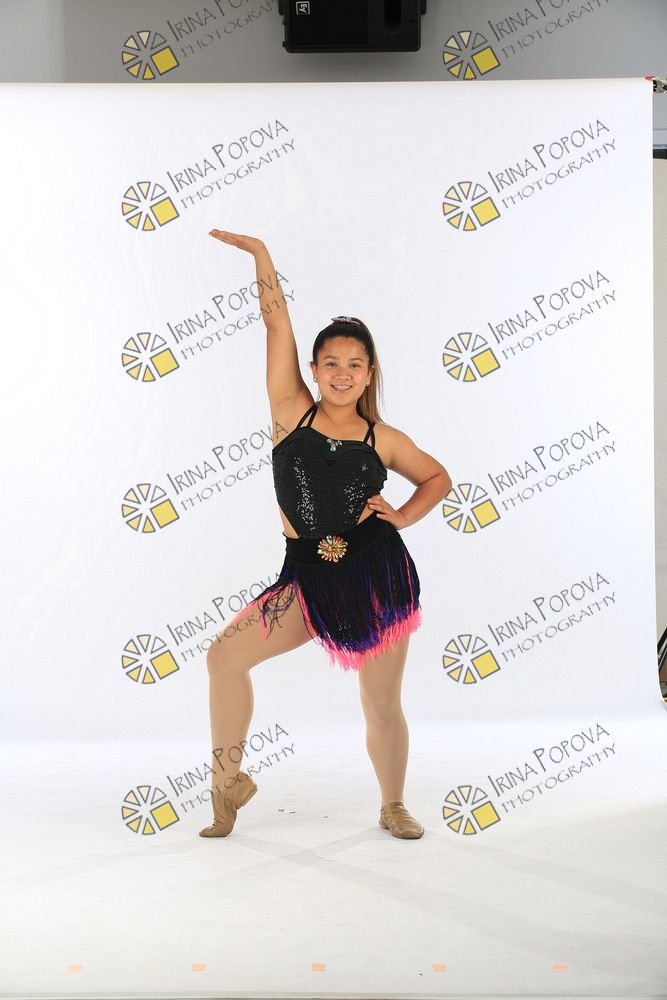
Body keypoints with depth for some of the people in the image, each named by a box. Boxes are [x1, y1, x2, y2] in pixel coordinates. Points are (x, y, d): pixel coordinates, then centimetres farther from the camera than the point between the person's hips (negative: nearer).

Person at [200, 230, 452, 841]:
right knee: (225, 654, -11)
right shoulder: (292, 411, 3)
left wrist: (402, 517, 4)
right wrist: (261, 255, -1)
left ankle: (394, 807, 33)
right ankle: (229, 779, 11)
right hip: (309, 578, 1)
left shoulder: (385, 440, 5)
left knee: (382, 706, 7)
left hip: (378, 572, 0)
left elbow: (438, 478, 20)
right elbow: (278, 323, -1)